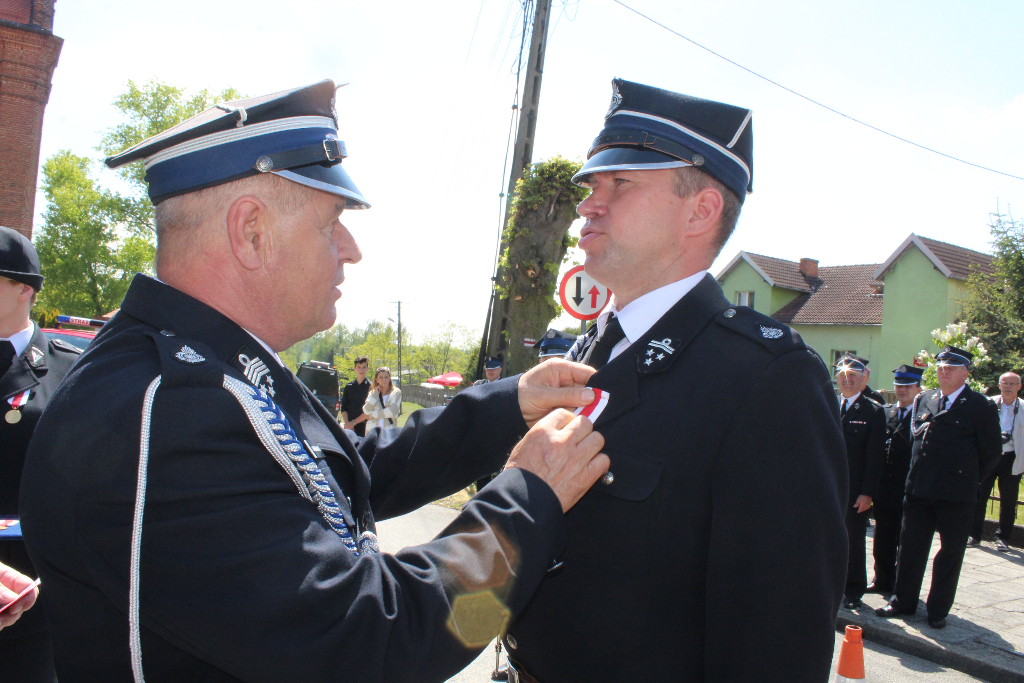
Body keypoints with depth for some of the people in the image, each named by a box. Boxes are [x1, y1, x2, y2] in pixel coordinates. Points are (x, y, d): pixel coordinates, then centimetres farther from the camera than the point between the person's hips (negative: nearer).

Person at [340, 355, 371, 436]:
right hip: (349, 426, 4)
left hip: (364, 426, -4)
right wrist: (347, 423, -5)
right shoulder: (349, 386, 12)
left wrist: (354, 422, -9)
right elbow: (343, 408, 10)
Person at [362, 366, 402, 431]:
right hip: (372, 429, 2)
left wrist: (372, 414, -2)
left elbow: (393, 411, -9)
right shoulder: (372, 393, 15)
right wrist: (375, 394, -3)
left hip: (389, 430, -2)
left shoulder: (396, 392, 4)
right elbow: (366, 411, 2)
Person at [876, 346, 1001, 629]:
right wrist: (919, 477, 12)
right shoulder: (922, 400, 9)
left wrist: (969, 479, 4)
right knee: (911, 547, 10)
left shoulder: (981, 407, -4)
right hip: (919, 491, 4)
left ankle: (938, 610, 21)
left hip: (957, 495, -4)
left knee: (950, 552, 8)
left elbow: (991, 452, 0)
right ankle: (903, 601, 24)